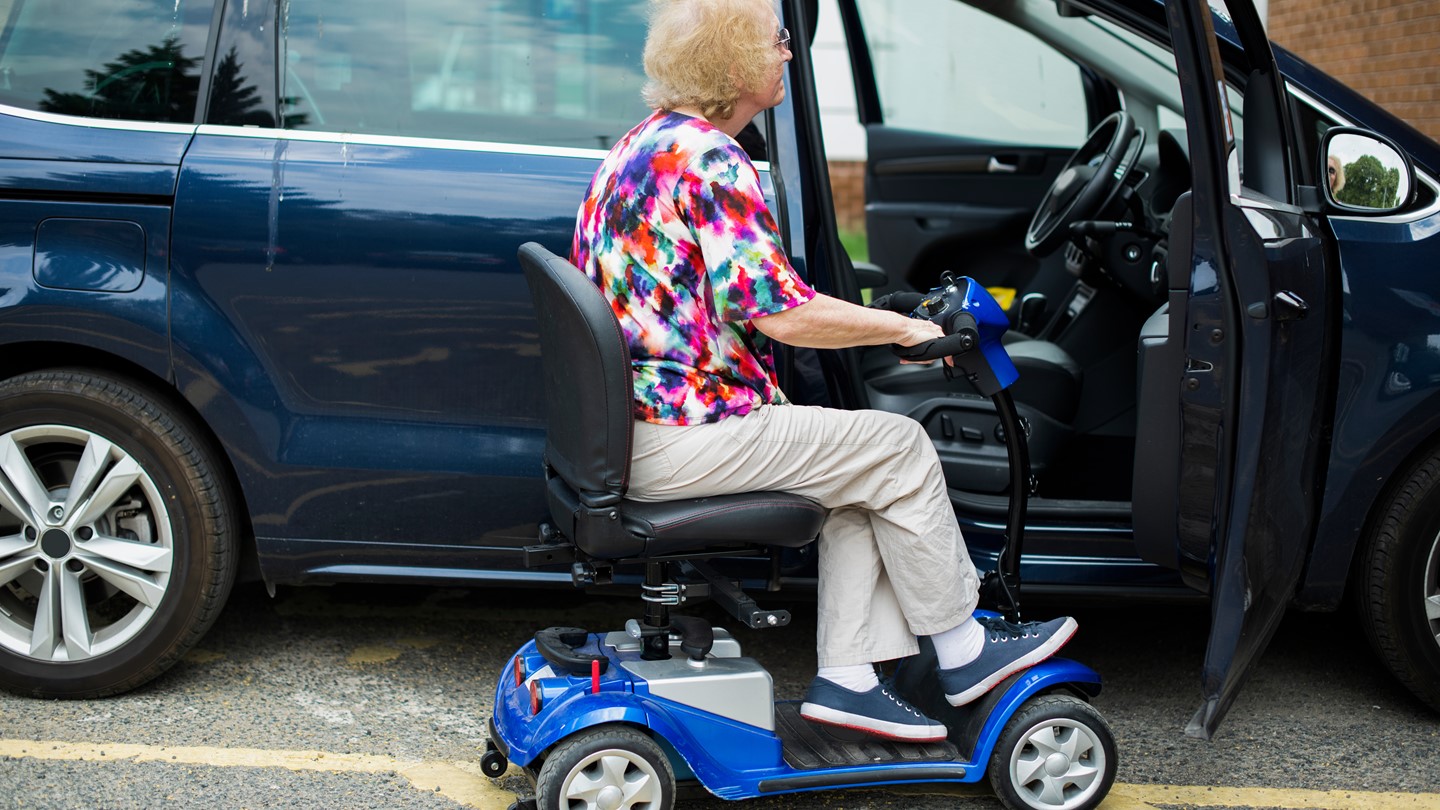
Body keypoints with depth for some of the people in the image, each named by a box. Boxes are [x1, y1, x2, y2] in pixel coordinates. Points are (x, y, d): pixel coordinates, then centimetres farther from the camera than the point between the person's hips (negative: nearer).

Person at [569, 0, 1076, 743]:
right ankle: (962, 653, 16)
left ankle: (846, 677, 12)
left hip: (630, 424, 10)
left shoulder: (642, 143, 14)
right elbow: (779, 315, -23)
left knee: (862, 467, 16)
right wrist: (903, 328, -9)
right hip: (681, 437, -10)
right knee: (897, 448, 1)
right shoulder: (707, 156, -18)